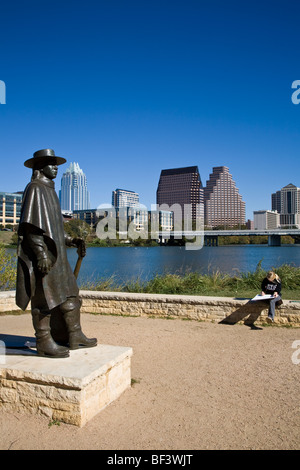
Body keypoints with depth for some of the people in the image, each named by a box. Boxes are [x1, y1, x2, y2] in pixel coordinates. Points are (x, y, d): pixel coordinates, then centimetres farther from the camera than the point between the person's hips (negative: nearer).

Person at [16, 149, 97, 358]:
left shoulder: (48, 190, 21)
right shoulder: (35, 188, -8)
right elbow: (31, 223, -18)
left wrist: (71, 240, 14)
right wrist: (41, 253, -24)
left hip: (54, 253, 10)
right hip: (42, 254, -10)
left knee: (69, 294, 9)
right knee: (45, 298, -4)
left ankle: (75, 337, 17)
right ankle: (44, 343, 7)